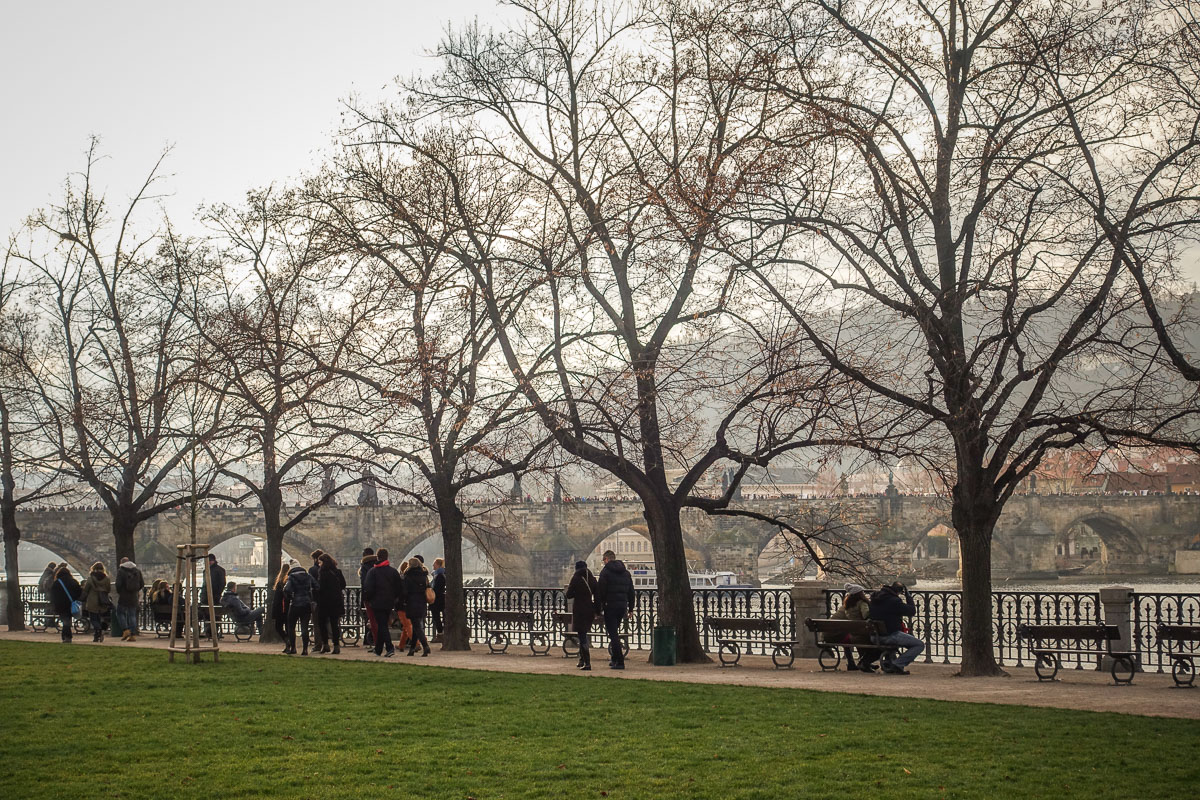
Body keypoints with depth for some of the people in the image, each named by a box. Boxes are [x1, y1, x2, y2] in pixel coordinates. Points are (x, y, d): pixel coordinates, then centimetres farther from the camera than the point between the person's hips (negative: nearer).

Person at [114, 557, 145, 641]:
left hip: (124, 596, -4)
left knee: (120, 613, 10)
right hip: (134, 597, 4)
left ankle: (125, 630, -5)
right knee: (132, 615, 8)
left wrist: (119, 593, 3)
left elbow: (118, 584, -14)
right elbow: (142, 584, 8)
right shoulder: (137, 570, 7)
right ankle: (133, 635, 3)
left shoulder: (121, 571, -7)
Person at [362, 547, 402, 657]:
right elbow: (400, 588, 4)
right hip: (389, 603, 4)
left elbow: (368, 589, -10)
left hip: (377, 602, -4)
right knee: (382, 624, 15)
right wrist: (396, 598, 17)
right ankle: (378, 649, 22)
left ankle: (390, 647, -22)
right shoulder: (393, 571, 3)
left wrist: (368, 599, 5)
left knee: (382, 625, -5)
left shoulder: (373, 571, -8)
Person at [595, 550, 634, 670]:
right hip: (623, 605, 7)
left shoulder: (605, 571, -6)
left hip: (610, 606, -7)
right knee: (615, 632, 21)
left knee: (613, 634, -5)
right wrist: (630, 609, 18)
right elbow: (631, 591, 15)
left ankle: (619, 662, -11)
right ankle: (614, 659, 23)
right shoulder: (626, 572, 14)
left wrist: (598, 608, -7)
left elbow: (600, 591, -11)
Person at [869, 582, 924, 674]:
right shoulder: (894, 601, -17)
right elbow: (912, 611, -9)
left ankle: (888, 663, 26)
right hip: (890, 635, -9)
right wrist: (907, 595, 2)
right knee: (920, 645, -2)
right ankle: (897, 665, -11)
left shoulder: (875, 598, 8)